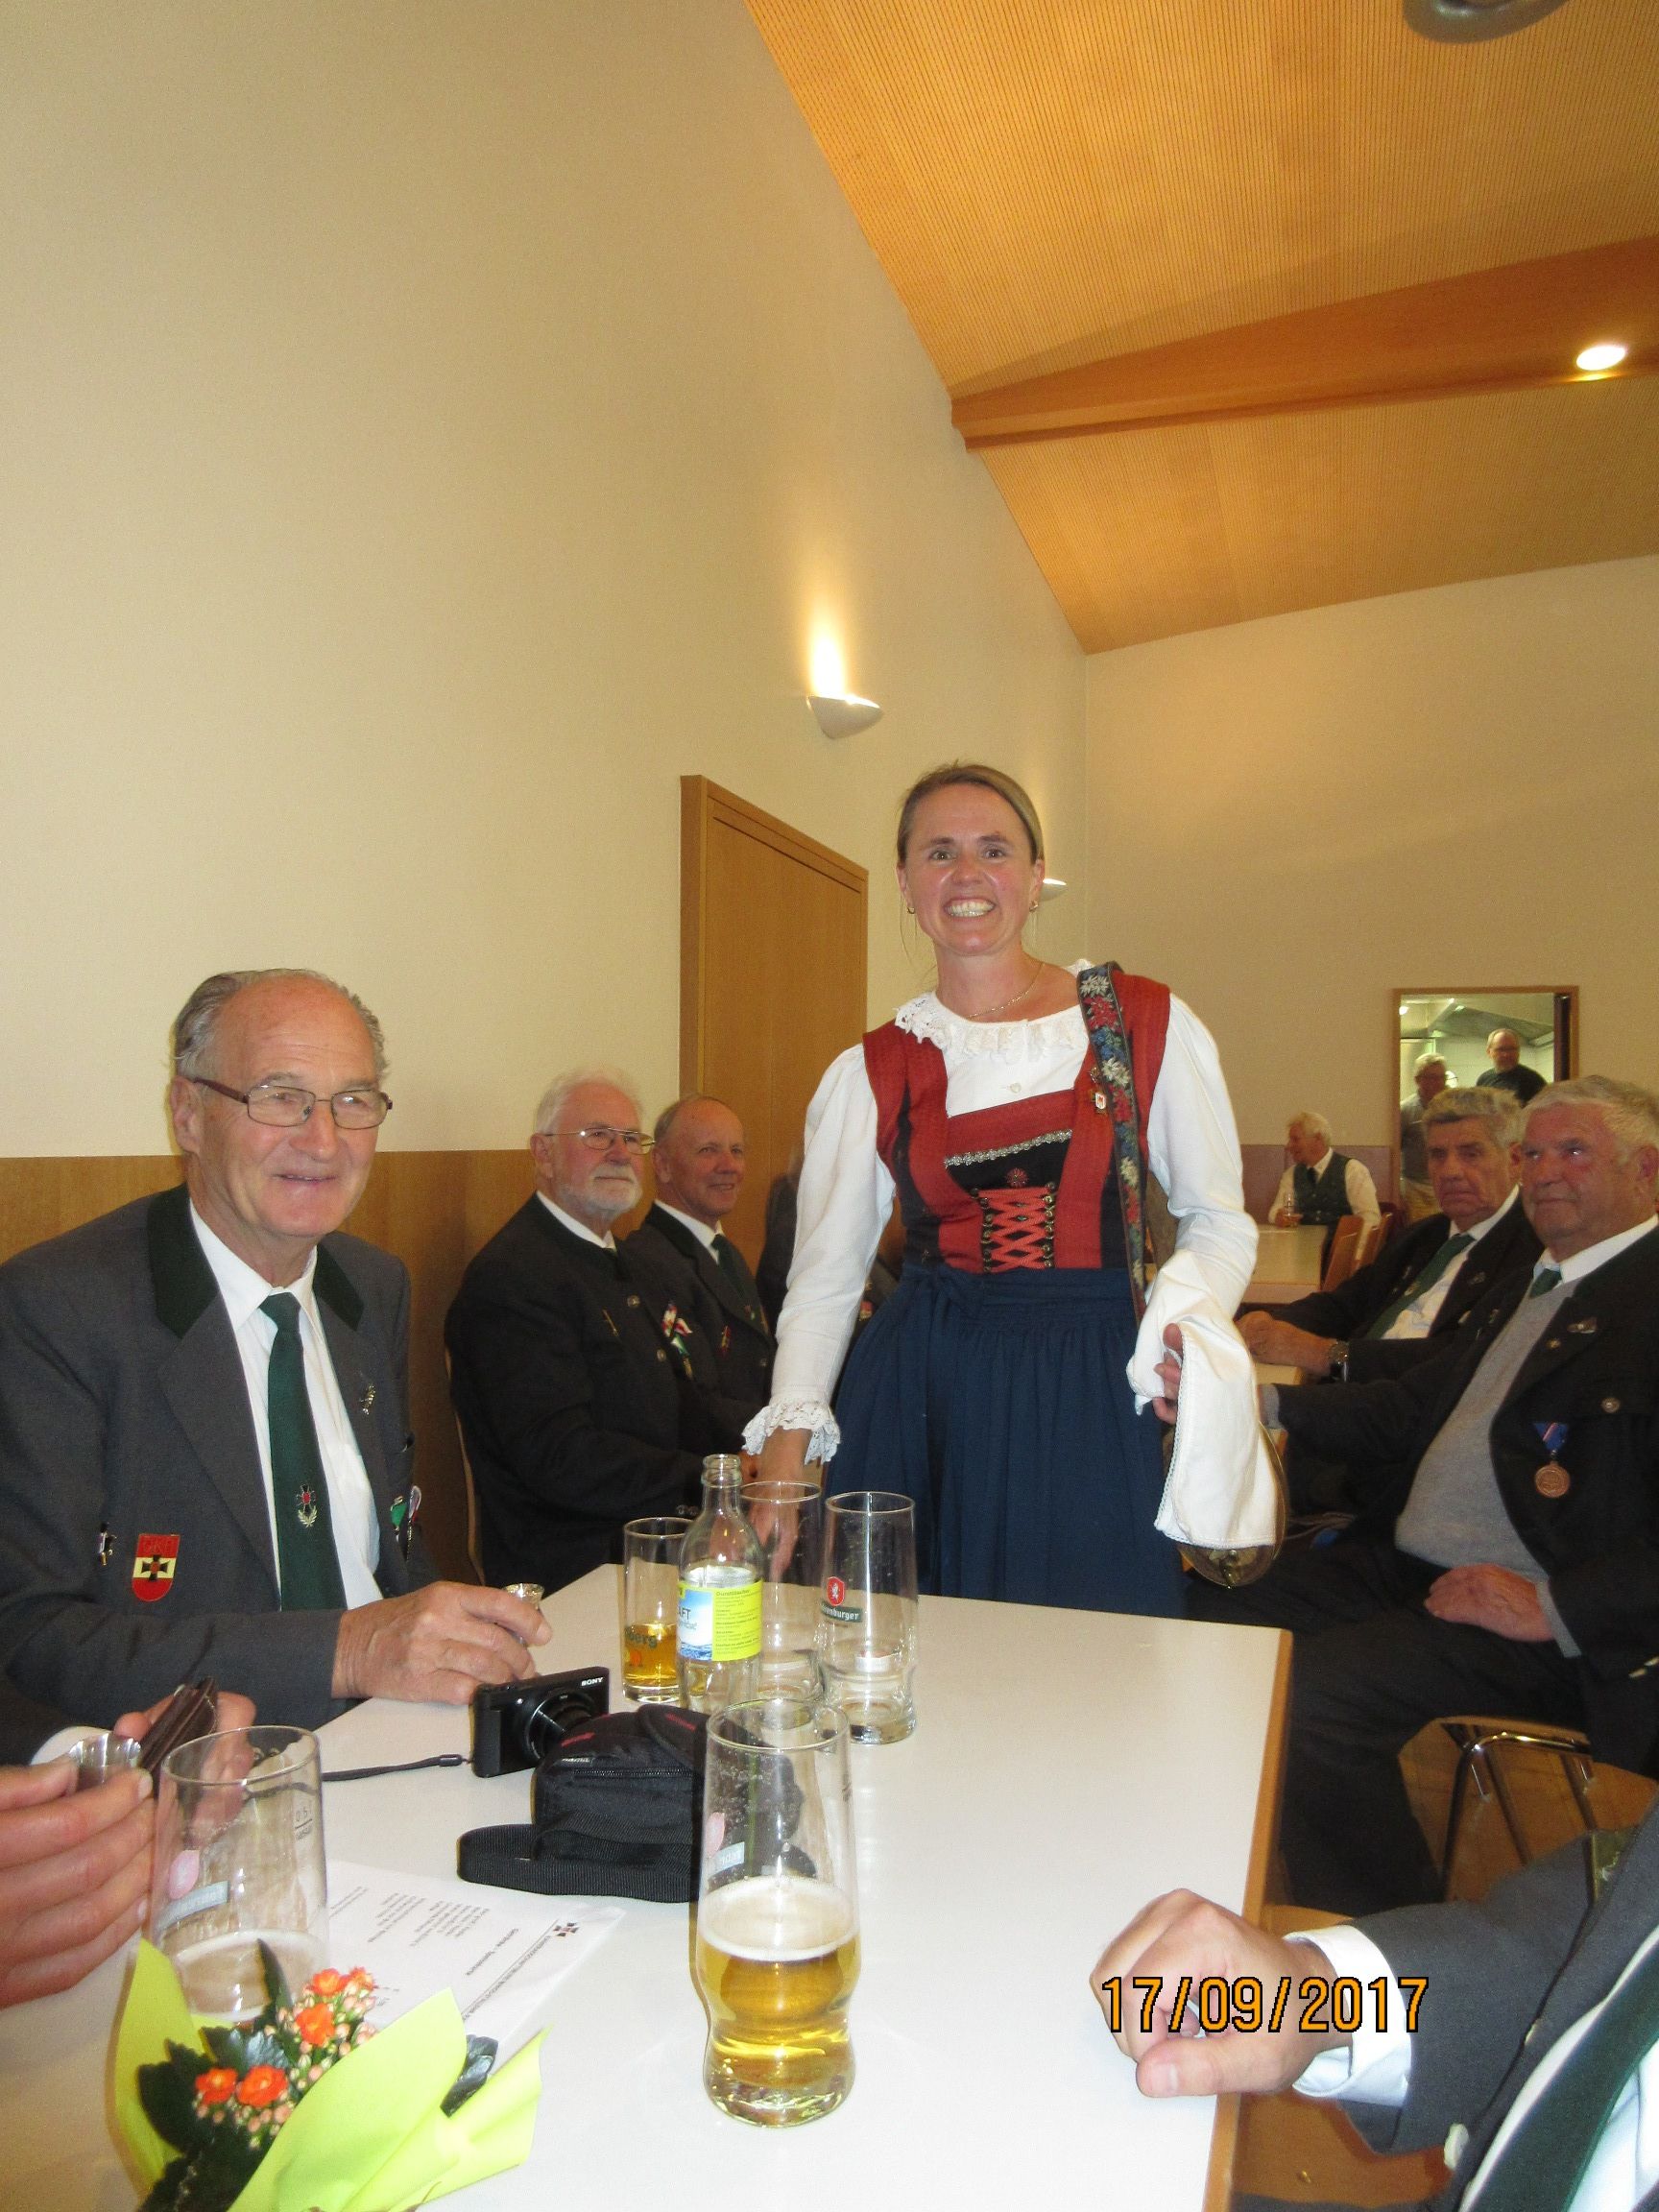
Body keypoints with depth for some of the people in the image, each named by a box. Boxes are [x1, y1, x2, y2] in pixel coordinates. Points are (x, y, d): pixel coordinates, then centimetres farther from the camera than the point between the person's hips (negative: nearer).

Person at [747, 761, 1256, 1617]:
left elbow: (1219, 1221, 6)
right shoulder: (870, 1072, 3)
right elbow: (824, 1276, 5)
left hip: (1089, 1403, 0)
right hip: (919, 1398, 1)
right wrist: (783, 1458, -5)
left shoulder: (1150, 1026, 1)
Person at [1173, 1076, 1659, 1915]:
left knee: (1311, 1690, -26)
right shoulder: (1521, 1288, 19)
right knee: (1204, 1622, -1)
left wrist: (1555, 1605, -23)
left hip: (1553, 1624, -9)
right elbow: (1410, 1410, 16)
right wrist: (1258, 1399, 2)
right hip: (1405, 1567, 9)